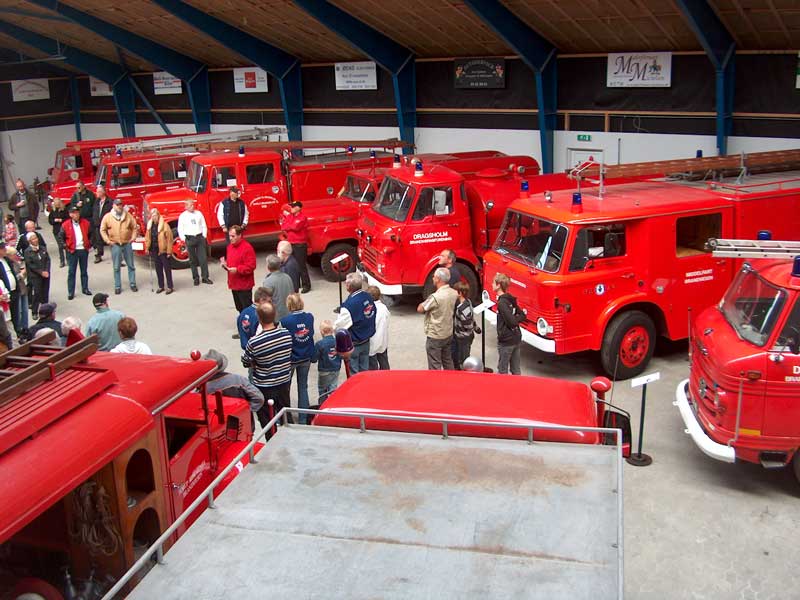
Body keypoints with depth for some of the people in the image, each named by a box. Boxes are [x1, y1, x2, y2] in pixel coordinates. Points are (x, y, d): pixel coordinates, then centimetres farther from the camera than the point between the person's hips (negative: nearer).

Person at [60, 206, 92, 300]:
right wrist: (65, 246, -6)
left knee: (84, 271, 13)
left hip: (84, 250, 2)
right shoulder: (65, 225, -6)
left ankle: (85, 288, 25)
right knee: (71, 272, 0)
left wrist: (90, 245, 3)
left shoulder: (85, 223, 1)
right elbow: (61, 237, 1)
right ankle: (70, 292, 4)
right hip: (72, 251, -2)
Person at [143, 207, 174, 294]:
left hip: (163, 250, -6)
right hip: (154, 251, 6)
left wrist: (169, 251, -14)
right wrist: (147, 248, 7)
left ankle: (170, 287, 7)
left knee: (167, 268, 0)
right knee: (158, 269, 13)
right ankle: (161, 286, 23)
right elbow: (147, 238, 15)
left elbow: (169, 239, -13)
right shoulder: (150, 225, 7)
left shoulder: (164, 225, -12)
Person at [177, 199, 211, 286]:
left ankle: (205, 277, 4)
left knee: (203, 258, -1)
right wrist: (184, 239, -3)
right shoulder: (182, 216, 2)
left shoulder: (199, 213, 8)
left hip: (200, 237, 2)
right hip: (189, 239, -1)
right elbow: (180, 229, 4)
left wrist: (204, 236, 4)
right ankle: (195, 278, 10)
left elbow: (204, 226, 12)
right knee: (192, 259, 4)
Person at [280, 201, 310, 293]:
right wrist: (291, 227, -13)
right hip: (290, 244, 7)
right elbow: (283, 227, 3)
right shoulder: (289, 216, 11)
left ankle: (306, 285, 0)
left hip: (300, 245, -7)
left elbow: (296, 227, -23)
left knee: (301, 265, -6)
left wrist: (287, 227, -6)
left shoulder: (302, 218, -11)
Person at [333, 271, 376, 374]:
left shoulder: (349, 304, -28)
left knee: (354, 373, 9)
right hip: (366, 341, 7)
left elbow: (339, 326, -22)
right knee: (364, 369, 19)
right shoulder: (368, 297, -5)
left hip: (353, 344, -7)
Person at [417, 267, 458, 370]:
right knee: (448, 362, 21)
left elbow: (420, 309, -16)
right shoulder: (454, 293, -4)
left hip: (435, 337, -7)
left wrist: (425, 302, 3)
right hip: (448, 334, 7)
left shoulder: (435, 297, -26)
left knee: (435, 366, 3)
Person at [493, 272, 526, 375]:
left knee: (502, 371, 4)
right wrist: (517, 318, 0)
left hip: (506, 341, -8)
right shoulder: (511, 299, 7)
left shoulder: (502, 303, -19)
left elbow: (511, 322, -25)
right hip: (516, 339, 8)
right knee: (516, 369, 16)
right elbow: (522, 316, 15)